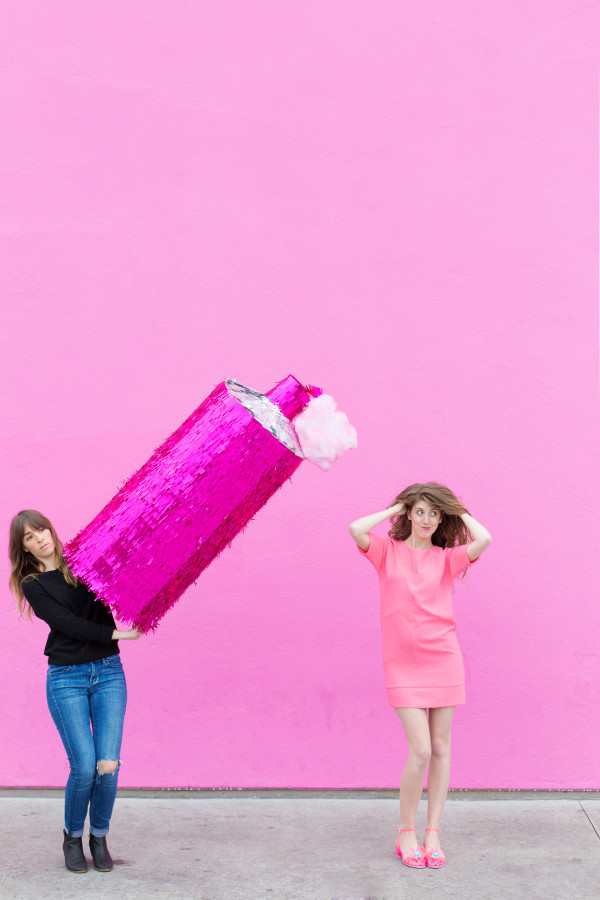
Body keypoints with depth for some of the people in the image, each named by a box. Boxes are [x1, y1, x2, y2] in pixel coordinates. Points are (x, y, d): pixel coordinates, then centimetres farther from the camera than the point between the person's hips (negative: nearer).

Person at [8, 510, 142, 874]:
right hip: (66, 679, -2)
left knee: (108, 765, -8)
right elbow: (67, 623, -10)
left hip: (108, 671, 2)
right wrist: (114, 633, -17)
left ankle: (99, 836, 16)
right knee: (84, 767, -10)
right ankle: (73, 837, 17)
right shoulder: (33, 585, 1)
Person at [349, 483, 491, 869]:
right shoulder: (388, 551, 4)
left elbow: (483, 540, -14)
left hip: (443, 659, 2)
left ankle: (433, 833, 17)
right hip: (403, 664, -2)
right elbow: (357, 529, -15)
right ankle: (406, 832, 11)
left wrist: (460, 510, 2)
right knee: (420, 751, -8)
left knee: (441, 748, 6)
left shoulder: (447, 558, 4)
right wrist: (394, 510, -1)